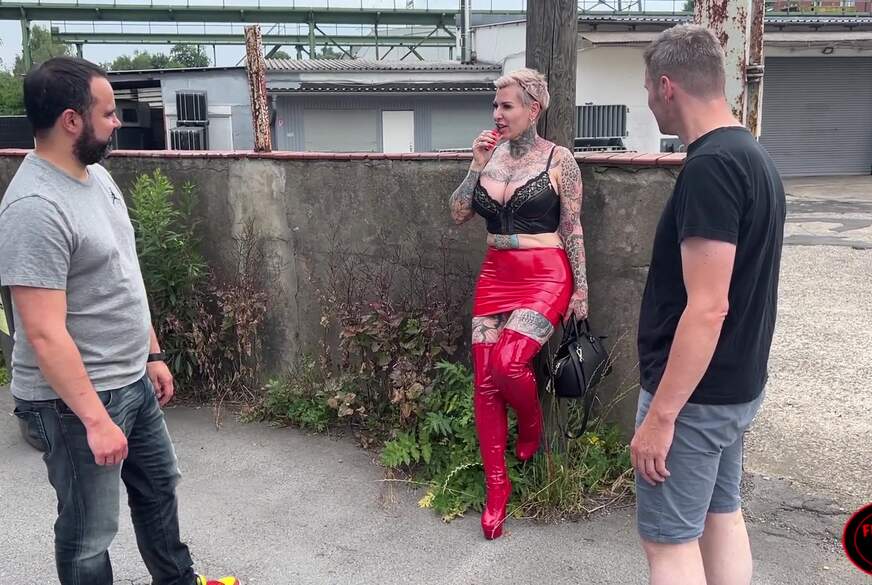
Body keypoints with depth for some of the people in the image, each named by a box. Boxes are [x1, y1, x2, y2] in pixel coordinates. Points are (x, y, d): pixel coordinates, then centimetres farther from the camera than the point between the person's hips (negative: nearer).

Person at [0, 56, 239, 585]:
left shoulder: (97, 175, 5)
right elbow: (45, 333, -27)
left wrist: (152, 355, 16)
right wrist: (95, 419, -28)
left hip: (132, 381, 10)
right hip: (76, 399, -9)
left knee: (159, 486, 25)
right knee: (90, 532, 8)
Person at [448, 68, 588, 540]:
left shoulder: (559, 160, -4)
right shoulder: (489, 155, 9)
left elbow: (572, 230, -2)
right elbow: (458, 213, 6)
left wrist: (581, 288, -3)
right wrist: (476, 166, -4)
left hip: (544, 275, -5)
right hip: (495, 274, 5)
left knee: (507, 363, -24)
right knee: (484, 380, 1)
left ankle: (532, 425, 12)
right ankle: (496, 486, 14)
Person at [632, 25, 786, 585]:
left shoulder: (709, 166, -23)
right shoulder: (754, 156, 8)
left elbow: (707, 308, -27)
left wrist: (661, 414, -22)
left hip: (695, 393, -9)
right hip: (737, 382, 10)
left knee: (669, 539, 2)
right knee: (721, 514, 19)